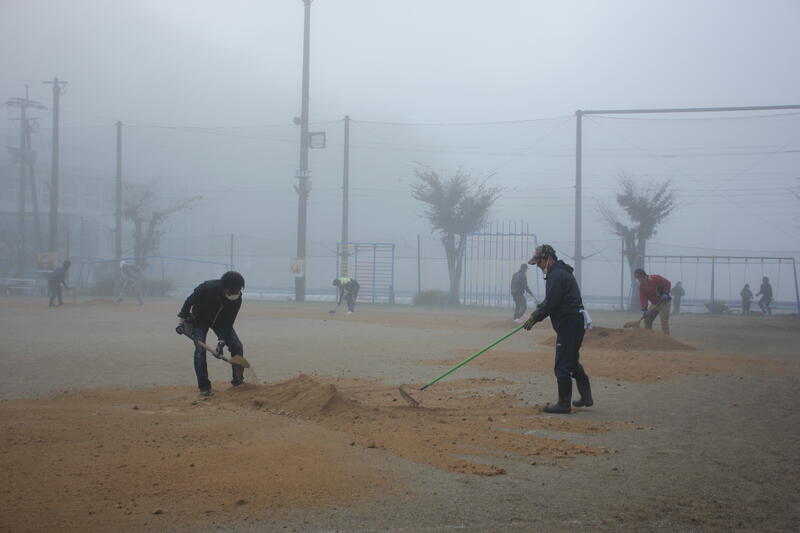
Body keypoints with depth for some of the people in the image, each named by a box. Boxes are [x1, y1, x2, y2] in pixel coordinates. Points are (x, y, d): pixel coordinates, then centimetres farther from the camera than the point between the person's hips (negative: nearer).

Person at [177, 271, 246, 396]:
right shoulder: (208, 287, -36)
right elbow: (190, 300, -18)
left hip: (221, 321, 3)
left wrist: (222, 340, -27)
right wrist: (183, 318, -13)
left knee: (237, 346, -9)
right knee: (200, 350, -16)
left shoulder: (237, 299, -26)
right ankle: (204, 387, -8)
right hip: (200, 319, -3)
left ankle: (238, 379, 7)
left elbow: (229, 321, -20)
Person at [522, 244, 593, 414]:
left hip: (569, 324, -11)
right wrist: (537, 312, 14)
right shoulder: (562, 272, 19)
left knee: (563, 365, -6)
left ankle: (564, 404, -3)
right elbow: (550, 300, 25)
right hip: (576, 322, 11)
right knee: (572, 362, 20)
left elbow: (551, 303, -20)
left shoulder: (556, 275, -15)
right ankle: (586, 397, 26)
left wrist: (535, 317, -9)